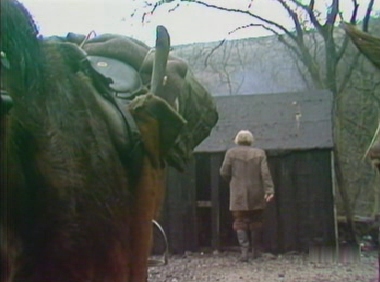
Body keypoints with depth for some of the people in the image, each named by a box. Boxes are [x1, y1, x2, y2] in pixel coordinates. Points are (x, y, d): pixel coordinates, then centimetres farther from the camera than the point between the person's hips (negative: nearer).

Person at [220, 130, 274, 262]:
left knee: (240, 223, 4)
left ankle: (244, 251, -7)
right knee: (256, 221, 16)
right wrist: (269, 190, -14)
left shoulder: (231, 153, -3)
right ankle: (256, 250, 20)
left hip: (238, 195, -2)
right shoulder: (259, 153, 1)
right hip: (256, 195, 2)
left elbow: (224, 172, -3)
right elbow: (265, 173, -9)